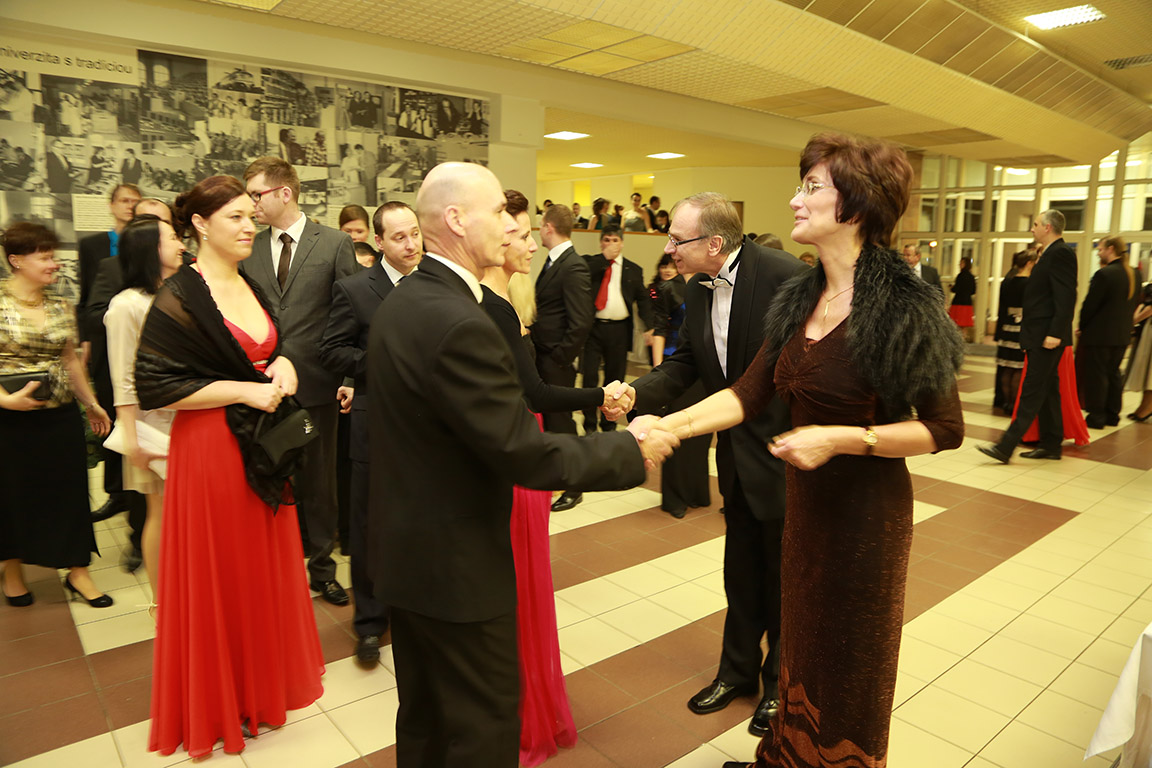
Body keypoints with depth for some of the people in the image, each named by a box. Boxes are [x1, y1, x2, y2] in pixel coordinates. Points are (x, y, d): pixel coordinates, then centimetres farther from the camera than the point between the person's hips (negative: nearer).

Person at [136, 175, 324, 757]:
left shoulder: (251, 288, 10)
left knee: (266, 567, 17)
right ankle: (219, 702, 28)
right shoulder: (178, 298, -12)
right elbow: (156, 385, -17)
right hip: (211, 450, -7)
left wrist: (282, 366, -1)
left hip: (262, 447, 7)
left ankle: (264, 678, 37)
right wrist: (245, 390, -19)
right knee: (219, 574, 7)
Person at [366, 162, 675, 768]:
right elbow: (522, 453, -25)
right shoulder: (459, 322, -27)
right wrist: (630, 450, -14)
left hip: (405, 550, 9)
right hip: (454, 562, -9)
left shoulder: (400, 302, 3)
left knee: (424, 713, 25)